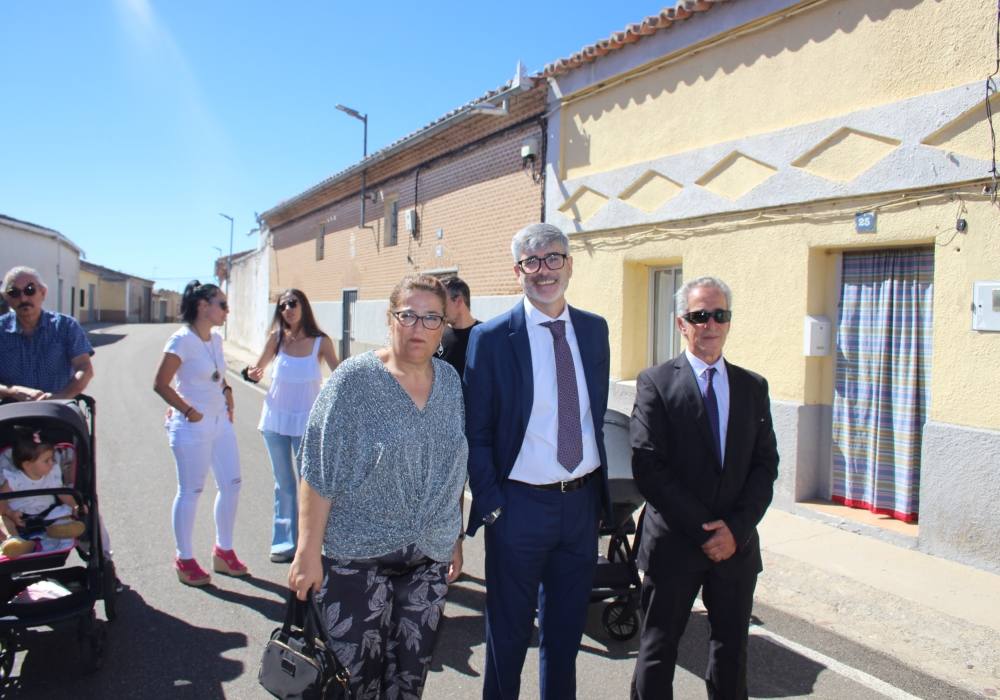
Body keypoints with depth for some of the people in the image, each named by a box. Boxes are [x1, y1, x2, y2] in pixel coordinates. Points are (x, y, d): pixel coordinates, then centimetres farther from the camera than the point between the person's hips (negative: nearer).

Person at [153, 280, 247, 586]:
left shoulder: (216, 339, 8)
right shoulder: (182, 339, -15)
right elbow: (160, 384, -17)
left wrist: (227, 395, 9)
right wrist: (188, 411, -15)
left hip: (221, 422, 8)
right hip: (193, 427, -8)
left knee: (231, 483, 10)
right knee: (190, 491, 3)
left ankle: (223, 550, 26)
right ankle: (184, 559, 19)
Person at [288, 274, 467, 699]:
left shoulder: (450, 380, 4)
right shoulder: (354, 379, -10)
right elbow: (318, 472, -11)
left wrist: (455, 539, 12)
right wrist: (308, 552, -13)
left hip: (430, 557, 4)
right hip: (356, 557, -4)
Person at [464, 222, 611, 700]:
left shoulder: (595, 329, 4)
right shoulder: (491, 338, -10)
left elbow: (598, 412, 11)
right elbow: (476, 433, -8)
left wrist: (599, 486, 7)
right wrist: (490, 505, -11)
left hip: (583, 501, 4)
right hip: (521, 504, -4)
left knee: (566, 628, 21)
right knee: (508, 633, 14)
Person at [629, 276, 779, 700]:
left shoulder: (753, 387, 8)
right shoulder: (656, 383, -6)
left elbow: (765, 465, 3)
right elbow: (647, 468, -13)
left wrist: (736, 528, -9)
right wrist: (703, 530, -14)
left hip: (736, 544, 4)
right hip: (674, 544, -3)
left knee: (732, 649, 17)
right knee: (658, 650, 9)